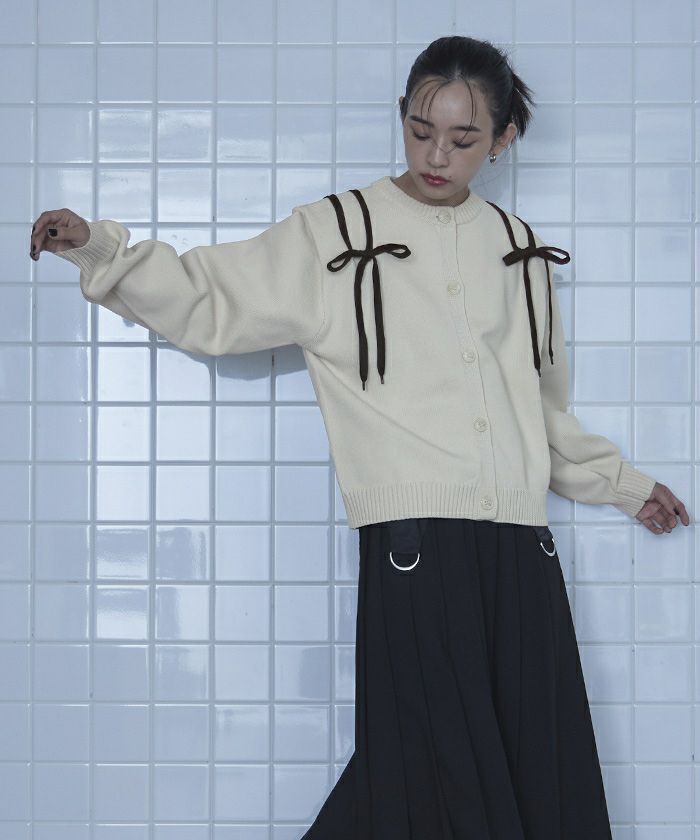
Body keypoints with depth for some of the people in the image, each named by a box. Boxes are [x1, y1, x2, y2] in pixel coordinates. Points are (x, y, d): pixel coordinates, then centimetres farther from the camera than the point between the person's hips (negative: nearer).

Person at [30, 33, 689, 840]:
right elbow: (209, 303, 1)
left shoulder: (520, 251, 16)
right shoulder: (334, 236, 4)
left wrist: (624, 484, 33)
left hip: (520, 549, 5)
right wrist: (101, 250, -12)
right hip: (413, 543, -4)